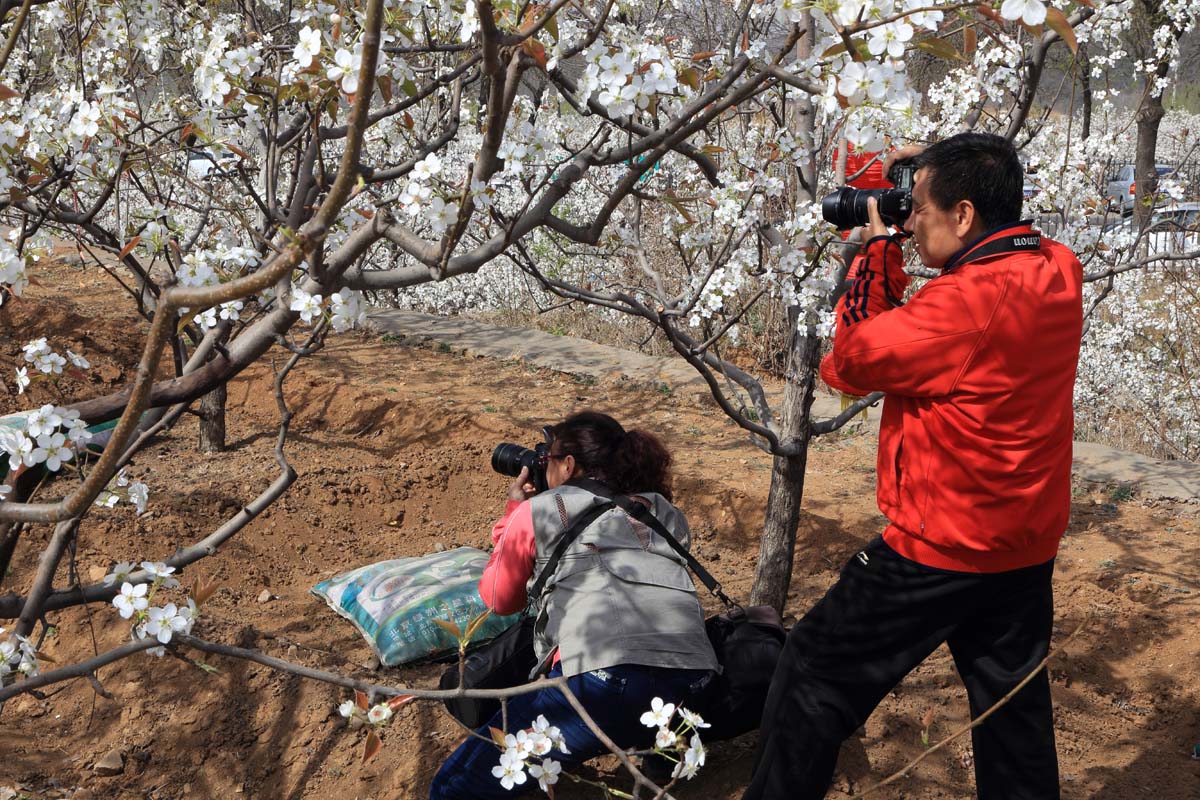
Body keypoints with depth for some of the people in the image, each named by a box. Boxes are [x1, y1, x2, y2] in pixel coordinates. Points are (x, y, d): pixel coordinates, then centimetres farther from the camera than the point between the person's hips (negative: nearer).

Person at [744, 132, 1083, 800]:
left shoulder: (970, 298, -26)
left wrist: (879, 246, -6)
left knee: (816, 675, 6)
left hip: (941, 549, -8)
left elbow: (852, 359, -15)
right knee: (1016, 713, 20)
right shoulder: (1060, 271, 1)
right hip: (1029, 545, 8)